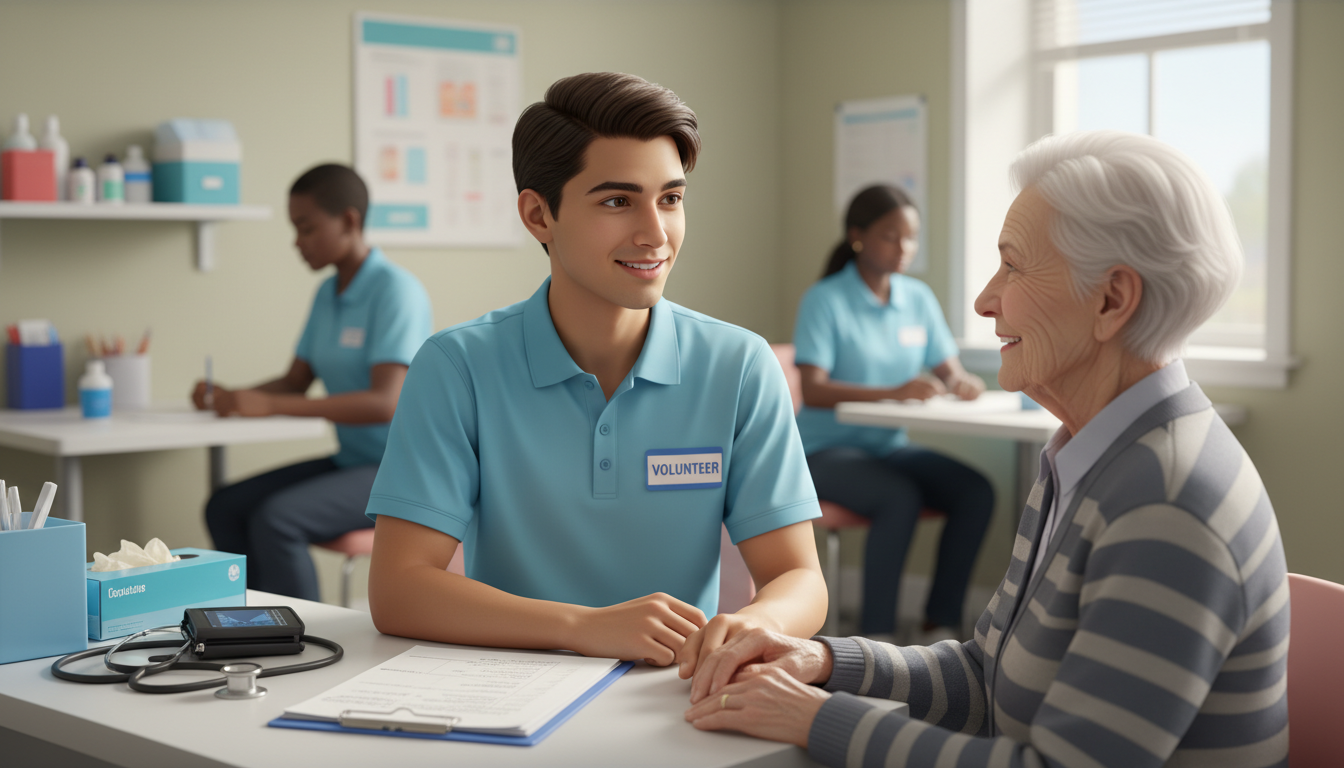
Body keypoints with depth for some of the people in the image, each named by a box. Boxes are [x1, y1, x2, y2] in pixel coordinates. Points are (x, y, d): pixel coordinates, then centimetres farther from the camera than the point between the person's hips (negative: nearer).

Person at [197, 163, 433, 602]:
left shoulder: (396, 290, -16)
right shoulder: (328, 294, 11)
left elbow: (386, 402, -26)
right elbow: (296, 382, 16)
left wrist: (271, 405, -28)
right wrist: (229, 397, -4)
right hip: (352, 461, 9)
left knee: (275, 518, -26)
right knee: (225, 508, -4)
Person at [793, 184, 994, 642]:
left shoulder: (918, 299, 9)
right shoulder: (825, 299, -9)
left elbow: (948, 370, 9)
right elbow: (813, 391, -19)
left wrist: (962, 383, -16)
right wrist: (893, 392, -31)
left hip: (890, 446, 6)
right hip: (827, 449, -6)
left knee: (976, 492, -19)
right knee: (901, 498, -33)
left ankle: (942, 623, -12)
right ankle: (877, 633, -23)